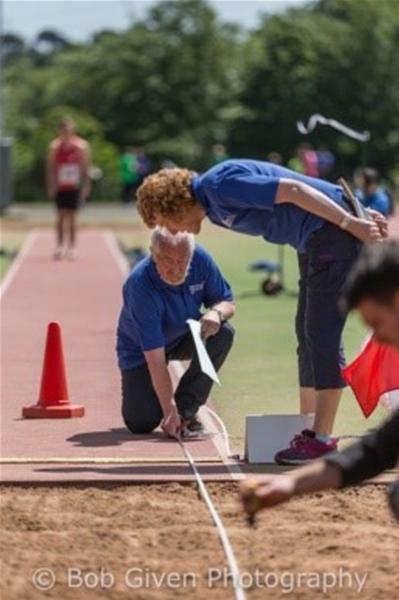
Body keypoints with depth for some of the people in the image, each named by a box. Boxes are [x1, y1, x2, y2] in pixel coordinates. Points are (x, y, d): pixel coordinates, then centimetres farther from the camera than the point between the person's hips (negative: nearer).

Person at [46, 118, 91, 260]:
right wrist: (51, 186, -4)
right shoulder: (55, 146, -1)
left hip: (74, 187, 0)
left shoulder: (81, 146, -1)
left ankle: (71, 247, 11)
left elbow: (85, 168, 0)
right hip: (60, 187, 0)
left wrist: (86, 187, -4)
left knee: (72, 216, 5)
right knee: (61, 215, -4)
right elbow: (50, 168, 1)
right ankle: (60, 246, 3)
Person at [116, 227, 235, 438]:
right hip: (140, 348, -4)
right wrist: (169, 410, -39)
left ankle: (186, 408, -12)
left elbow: (227, 302, -7)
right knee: (141, 423, -19)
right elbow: (155, 358, -36)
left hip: (185, 337, 4)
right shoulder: (141, 286, -35)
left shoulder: (200, 259, -22)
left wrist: (216, 312, -33)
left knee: (223, 332, -27)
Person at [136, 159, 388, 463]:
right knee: (308, 333, 14)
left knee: (323, 334, -10)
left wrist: (351, 222, -21)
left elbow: (292, 190, -21)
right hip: (315, 241, 10)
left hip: (334, 230, -10)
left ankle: (322, 439, -8)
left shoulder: (219, 186, -16)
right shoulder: (215, 208, 15)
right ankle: (306, 428, 22)